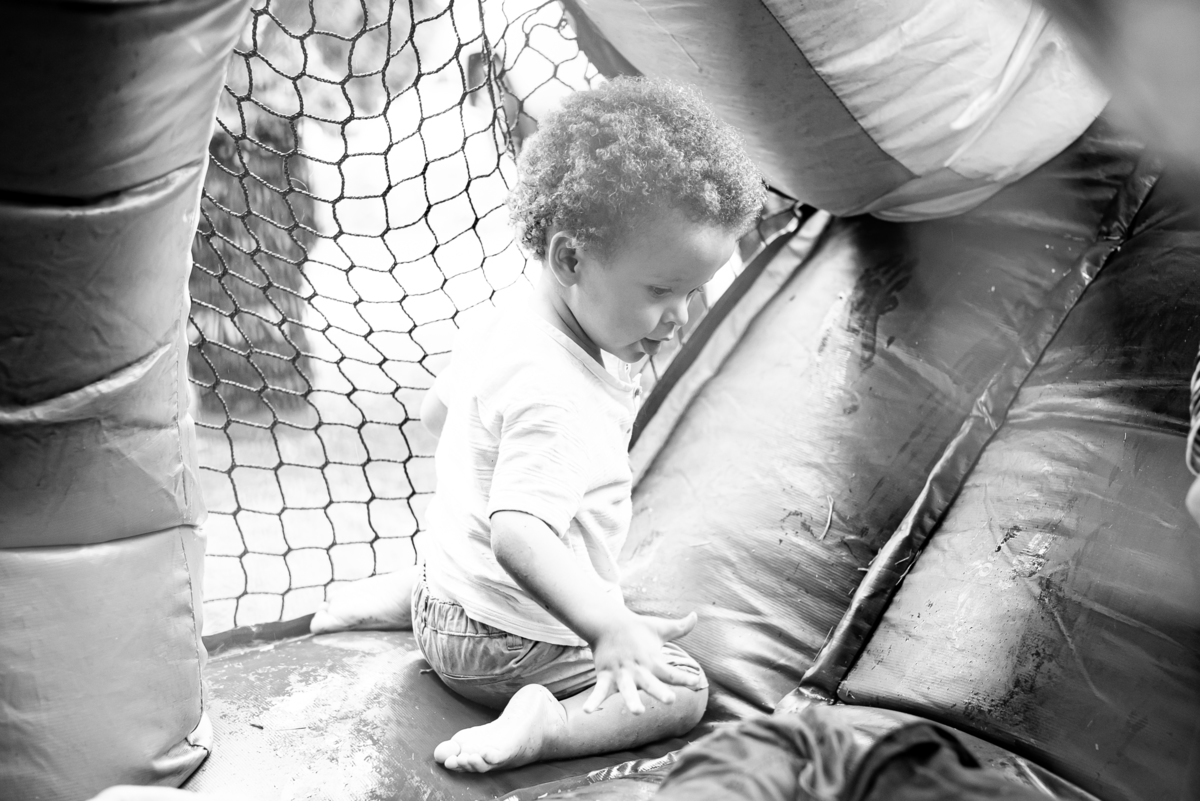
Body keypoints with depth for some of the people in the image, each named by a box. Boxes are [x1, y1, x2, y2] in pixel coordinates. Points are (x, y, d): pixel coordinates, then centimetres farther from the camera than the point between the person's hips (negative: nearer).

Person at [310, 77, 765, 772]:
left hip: (454, 589, 9)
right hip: (506, 645, -9)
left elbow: (437, 410, 14)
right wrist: (609, 627, -51)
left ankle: (399, 594, 22)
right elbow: (518, 535, -43)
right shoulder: (557, 397, -34)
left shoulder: (509, 326, -3)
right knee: (682, 690, -5)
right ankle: (546, 727, -21)